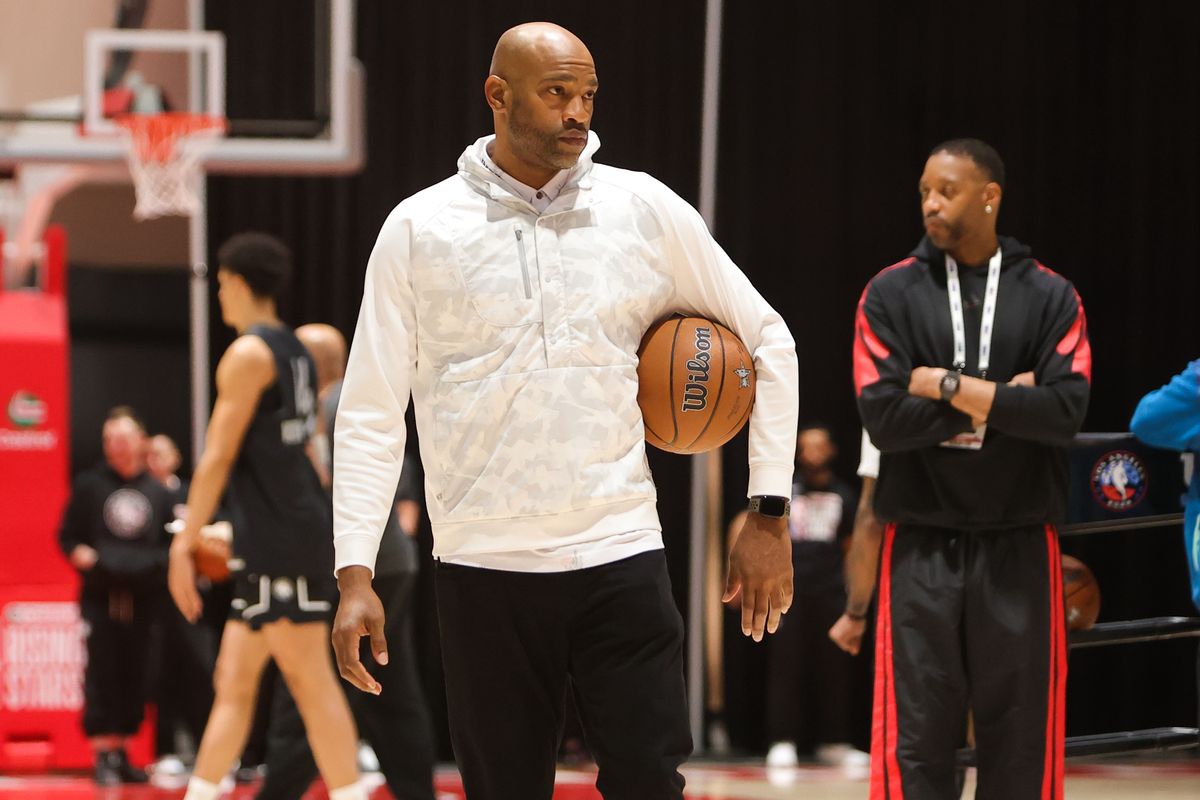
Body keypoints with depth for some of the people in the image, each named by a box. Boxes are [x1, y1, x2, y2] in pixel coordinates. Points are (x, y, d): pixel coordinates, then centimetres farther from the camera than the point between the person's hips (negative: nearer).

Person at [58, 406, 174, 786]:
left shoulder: (157, 492, 12)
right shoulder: (88, 486, 7)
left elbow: (172, 543, 15)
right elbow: (68, 537, 8)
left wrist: (161, 563, -5)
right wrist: (83, 556, -12)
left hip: (143, 595, 2)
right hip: (100, 595, -2)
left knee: (135, 675, 2)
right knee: (103, 673, -7)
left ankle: (122, 752, 12)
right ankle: (104, 755, -3)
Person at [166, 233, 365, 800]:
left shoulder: (248, 353, -10)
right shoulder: (296, 353, 17)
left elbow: (218, 456, -14)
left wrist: (184, 544, -13)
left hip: (280, 540, -9)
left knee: (311, 681, -10)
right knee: (233, 684, 11)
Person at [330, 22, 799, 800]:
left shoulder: (646, 210, 3)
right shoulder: (419, 228, 1)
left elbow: (767, 341, 10)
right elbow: (373, 411, 3)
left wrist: (770, 514, 5)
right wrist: (355, 571, -5)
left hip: (621, 559, 0)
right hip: (483, 568, 0)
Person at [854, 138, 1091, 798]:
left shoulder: (1050, 297, 4)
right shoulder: (891, 294, 3)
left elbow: (1064, 411, -11)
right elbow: (883, 417, -9)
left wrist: (954, 388, -11)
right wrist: (1000, 400, -10)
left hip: (1018, 546, 1)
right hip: (922, 546, 0)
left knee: (1019, 744, 3)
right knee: (915, 746, -4)